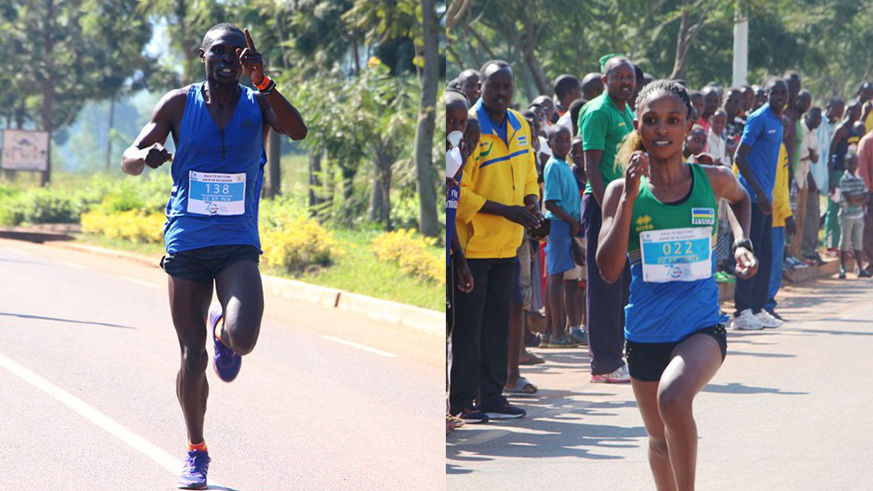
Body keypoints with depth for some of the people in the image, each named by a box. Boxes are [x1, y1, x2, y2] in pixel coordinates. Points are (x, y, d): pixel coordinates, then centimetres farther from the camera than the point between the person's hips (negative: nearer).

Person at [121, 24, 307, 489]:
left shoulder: (257, 103, 2)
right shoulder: (179, 103, 2)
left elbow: (298, 131, -18)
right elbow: (129, 160, 0)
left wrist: (263, 82, -29)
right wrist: (147, 156, -24)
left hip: (239, 245, -1)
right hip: (186, 242, 1)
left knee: (242, 340, -23)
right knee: (193, 356, 2)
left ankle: (222, 329, 16)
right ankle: (196, 452, 21)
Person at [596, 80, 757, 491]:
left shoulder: (713, 180, -2)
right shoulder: (622, 191, -5)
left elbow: (740, 198, 24)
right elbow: (609, 270, -16)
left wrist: (741, 242, 6)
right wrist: (630, 196, -20)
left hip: (702, 328, -2)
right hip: (645, 334, 2)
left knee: (674, 398, -33)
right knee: (660, 439, 17)